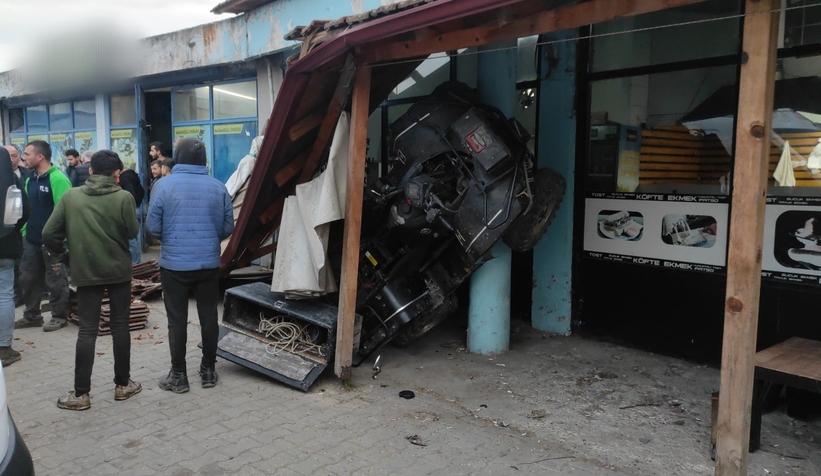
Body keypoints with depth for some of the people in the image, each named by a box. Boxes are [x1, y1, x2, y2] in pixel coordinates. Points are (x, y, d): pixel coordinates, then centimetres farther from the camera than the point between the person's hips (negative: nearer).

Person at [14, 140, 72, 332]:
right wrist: (24, 230, 13)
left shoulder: (57, 179, -16)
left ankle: (59, 316, 17)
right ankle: (31, 315, 29)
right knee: (28, 278, 15)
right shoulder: (30, 179, 11)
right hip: (31, 238, 8)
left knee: (55, 279, 4)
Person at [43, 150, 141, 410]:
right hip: (119, 270, -1)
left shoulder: (71, 196, -3)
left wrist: (59, 254, 13)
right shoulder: (124, 197, -11)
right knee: (120, 326, 10)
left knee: (87, 330, 5)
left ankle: (80, 394, 7)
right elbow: (133, 232, -4)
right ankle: (122, 384, 18)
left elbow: (49, 233, -3)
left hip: (86, 272, 1)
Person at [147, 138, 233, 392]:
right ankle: (208, 370, 23)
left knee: (177, 320, 7)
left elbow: (153, 226, -6)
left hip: (174, 264, -2)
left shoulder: (164, 185, -8)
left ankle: (178, 375, 16)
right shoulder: (218, 187, -2)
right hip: (209, 263, 2)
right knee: (209, 317, 12)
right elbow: (228, 227, 2)